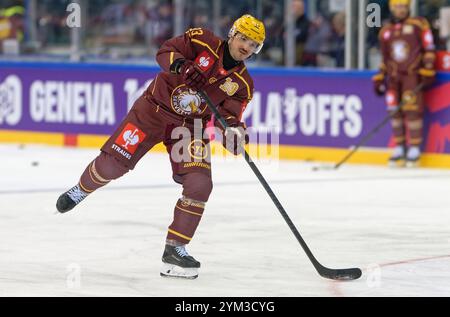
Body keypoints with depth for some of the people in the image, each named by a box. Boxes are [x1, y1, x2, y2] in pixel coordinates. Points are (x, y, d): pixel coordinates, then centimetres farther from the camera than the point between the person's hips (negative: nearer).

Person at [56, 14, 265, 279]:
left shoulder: (242, 83, -3)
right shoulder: (202, 42, -12)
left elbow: (227, 118, -8)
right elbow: (166, 52, -20)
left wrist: (234, 132, -30)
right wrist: (181, 65, -41)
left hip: (192, 126, 3)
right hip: (155, 109, -3)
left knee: (199, 185, -15)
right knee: (112, 163, -7)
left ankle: (175, 248, -2)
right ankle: (81, 190, 28)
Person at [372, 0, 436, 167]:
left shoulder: (418, 25, 0)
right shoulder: (385, 32, 14)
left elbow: (429, 49, -1)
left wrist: (427, 71, -9)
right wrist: (379, 78, 15)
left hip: (412, 74, -5)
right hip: (393, 76, 5)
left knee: (412, 110, -12)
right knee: (395, 111, 1)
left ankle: (414, 150, -8)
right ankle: (399, 150, 9)